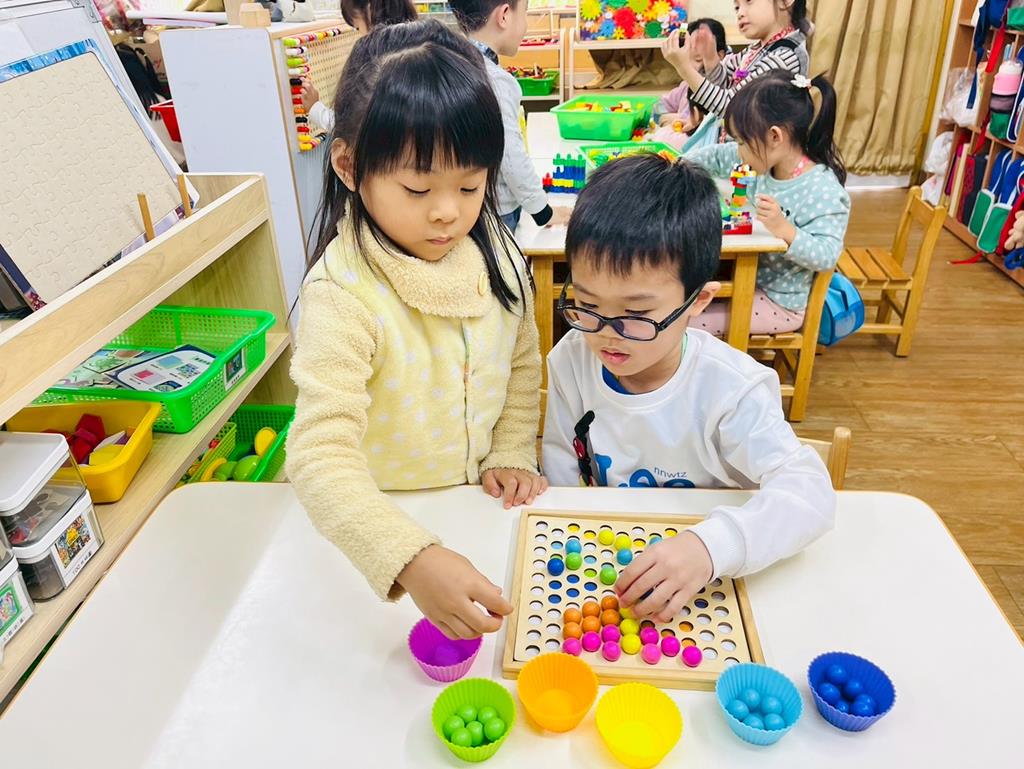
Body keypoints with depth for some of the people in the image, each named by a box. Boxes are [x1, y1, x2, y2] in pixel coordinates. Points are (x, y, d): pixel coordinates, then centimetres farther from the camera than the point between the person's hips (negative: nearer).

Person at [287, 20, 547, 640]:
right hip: (381, 526, -4)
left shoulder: (497, 255, -10)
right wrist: (412, 559, -46)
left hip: (481, 507, 5)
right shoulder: (344, 292, -28)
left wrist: (512, 454, -2)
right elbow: (322, 454, -35)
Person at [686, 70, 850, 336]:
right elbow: (720, 156, 11)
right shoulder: (766, 158, -5)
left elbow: (826, 256, -30)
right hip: (748, 274, 8)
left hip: (780, 303, -8)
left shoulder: (825, 192, -27)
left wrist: (786, 230, -43)